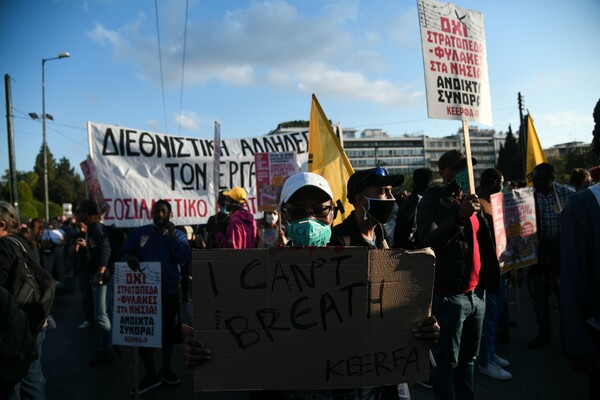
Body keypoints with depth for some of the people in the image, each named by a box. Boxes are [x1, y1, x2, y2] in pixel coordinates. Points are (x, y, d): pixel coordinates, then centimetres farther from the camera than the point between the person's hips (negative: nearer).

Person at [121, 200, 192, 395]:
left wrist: (172, 235, -16)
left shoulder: (178, 235, 2)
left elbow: (185, 258, -11)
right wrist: (129, 258, -23)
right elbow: (124, 251, 0)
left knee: (169, 332, 14)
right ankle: (151, 375, 23)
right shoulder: (139, 233, 1)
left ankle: (165, 368, 36)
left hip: (169, 292, 1)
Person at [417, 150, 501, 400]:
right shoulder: (431, 201, -5)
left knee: (468, 358, 17)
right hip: (449, 294, -7)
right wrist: (459, 216, -29)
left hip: (476, 292, 7)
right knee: (447, 362, 0)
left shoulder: (470, 199, 17)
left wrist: (489, 278, 14)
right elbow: (428, 242, -19)